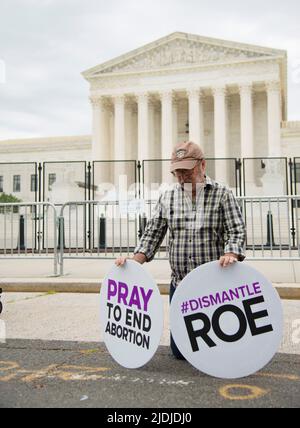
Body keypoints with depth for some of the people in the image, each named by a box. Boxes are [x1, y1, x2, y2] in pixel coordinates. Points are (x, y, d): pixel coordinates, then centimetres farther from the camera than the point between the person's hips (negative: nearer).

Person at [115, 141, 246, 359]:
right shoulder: (168, 197, 9)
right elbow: (153, 233, 9)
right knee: (179, 350, 10)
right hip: (179, 285, 4)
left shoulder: (222, 194, -2)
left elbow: (237, 231, -9)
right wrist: (134, 260, -6)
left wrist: (230, 255, -29)